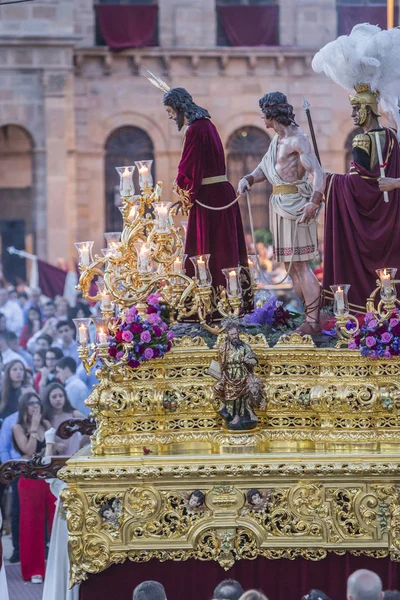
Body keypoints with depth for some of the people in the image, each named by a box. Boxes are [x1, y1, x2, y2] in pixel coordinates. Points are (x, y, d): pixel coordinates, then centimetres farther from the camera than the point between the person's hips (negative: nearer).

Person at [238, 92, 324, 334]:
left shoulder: (297, 139, -15)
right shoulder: (278, 140, 14)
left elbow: (317, 171, -23)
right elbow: (264, 169, 19)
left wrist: (314, 202, -36)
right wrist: (247, 179, -2)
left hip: (295, 204, -10)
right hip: (280, 204, 10)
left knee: (299, 262, -9)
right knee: (290, 263, 12)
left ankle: (313, 321, -7)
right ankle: (310, 313, 18)